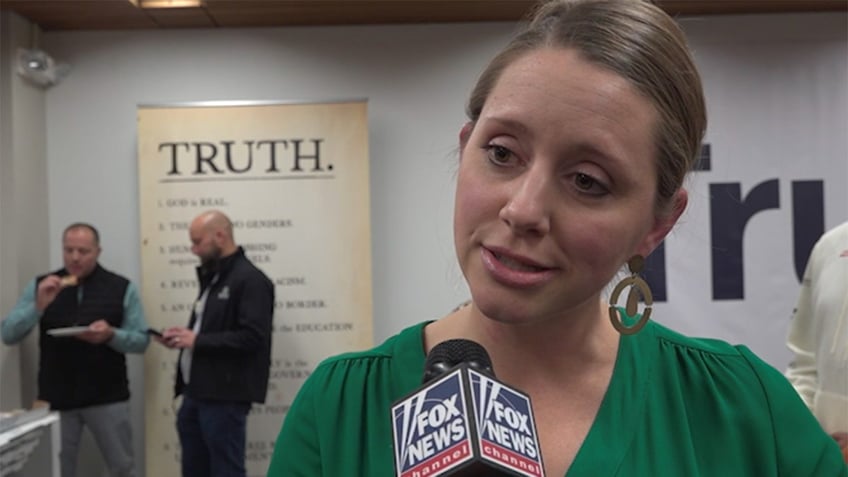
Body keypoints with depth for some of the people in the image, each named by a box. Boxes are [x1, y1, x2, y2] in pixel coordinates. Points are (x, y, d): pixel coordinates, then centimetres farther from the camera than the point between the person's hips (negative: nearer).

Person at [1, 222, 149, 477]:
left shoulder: (123, 288, 0)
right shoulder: (40, 286, 4)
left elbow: (141, 340, -1)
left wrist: (111, 335, -21)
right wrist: (39, 306, -17)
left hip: (108, 398, -1)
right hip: (55, 398, 1)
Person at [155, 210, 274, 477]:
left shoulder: (250, 280, -13)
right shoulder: (212, 278, 16)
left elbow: (252, 337, -22)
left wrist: (197, 340, -18)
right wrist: (184, 338, 6)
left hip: (225, 397, -9)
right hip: (196, 394, 9)